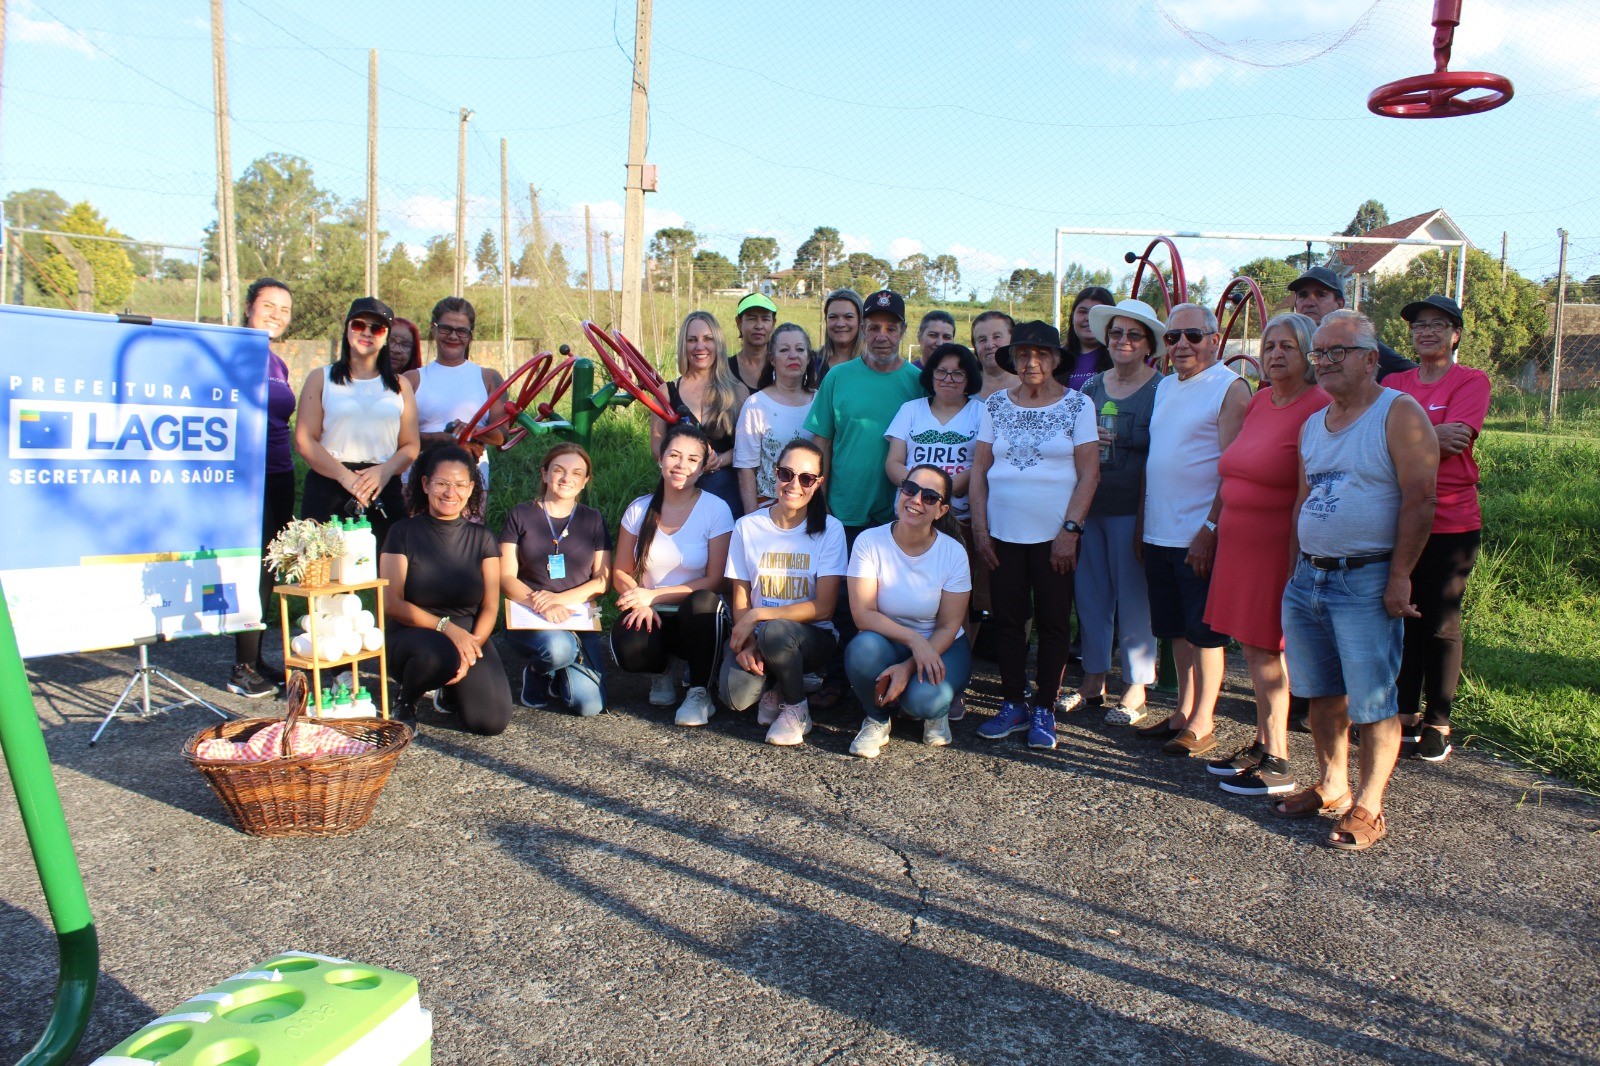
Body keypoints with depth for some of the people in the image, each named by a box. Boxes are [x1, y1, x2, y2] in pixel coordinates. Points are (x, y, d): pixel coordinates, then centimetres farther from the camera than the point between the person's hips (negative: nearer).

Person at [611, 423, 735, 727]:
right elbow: (621, 573, 4)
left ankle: (700, 691, -14)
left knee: (702, 602, -38)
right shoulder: (640, 509, 1)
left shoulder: (716, 510, -8)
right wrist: (641, 604, -17)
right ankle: (664, 671, 8)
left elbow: (714, 580, -12)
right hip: (653, 617, 2)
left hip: (699, 620, -2)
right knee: (627, 648, -32)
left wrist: (654, 595, -18)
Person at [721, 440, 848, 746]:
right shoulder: (747, 527, -1)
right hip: (757, 635, 1)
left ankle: (797, 708, -7)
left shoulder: (829, 529, -7)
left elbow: (823, 608, -13)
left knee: (775, 632, -36)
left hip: (813, 636, -1)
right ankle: (773, 685, 8)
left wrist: (757, 616, -19)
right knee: (736, 695, -29)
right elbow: (739, 601, 1)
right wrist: (745, 643, -19)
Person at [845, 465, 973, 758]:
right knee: (864, 648, -34)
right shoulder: (869, 542, -13)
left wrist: (909, 667, -25)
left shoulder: (954, 553, -11)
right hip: (886, 641, 0)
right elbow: (863, 614, -18)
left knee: (921, 700, -31)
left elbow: (948, 627, -10)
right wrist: (914, 639, -32)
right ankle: (877, 719, -4)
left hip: (941, 647, 0)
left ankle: (936, 711, 10)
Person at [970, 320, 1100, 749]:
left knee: (1053, 624, 4)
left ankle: (1044, 710, 15)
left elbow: (1089, 473, -4)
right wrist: (979, 527, -1)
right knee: (1007, 620, 7)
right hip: (1003, 533, 3)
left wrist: (1070, 530, -12)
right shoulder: (996, 405, 7)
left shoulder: (1076, 404, 0)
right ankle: (1013, 705, 19)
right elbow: (979, 468, 7)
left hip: (1054, 536, -2)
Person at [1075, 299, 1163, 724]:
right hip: (1088, 504, 5)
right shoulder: (1092, 386, 11)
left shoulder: (1161, 390, -3)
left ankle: (1136, 689, 14)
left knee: (1133, 597, 2)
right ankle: (1093, 679, 23)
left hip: (1131, 508, -5)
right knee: (1090, 592, 10)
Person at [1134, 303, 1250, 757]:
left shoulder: (1230, 388, -9)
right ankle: (1183, 713, 26)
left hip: (1201, 537, -7)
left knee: (1204, 632, 2)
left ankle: (1202, 724, 12)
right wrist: (1142, 522, 16)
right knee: (1177, 630, 14)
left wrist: (1210, 530, -20)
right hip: (1159, 533, 7)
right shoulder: (1165, 386, 14)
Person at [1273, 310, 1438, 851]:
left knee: (1373, 704, -1)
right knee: (1322, 694, 14)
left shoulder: (1399, 414, -7)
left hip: (1367, 583, -7)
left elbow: (1420, 500, -13)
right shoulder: (1312, 425, 14)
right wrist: (1295, 573, 14)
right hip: (1308, 578, 7)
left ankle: (1368, 808, 10)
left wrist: (1399, 579, -16)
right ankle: (1331, 786, 29)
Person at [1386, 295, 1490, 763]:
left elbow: (1456, 439, -15)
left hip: (1449, 521, -4)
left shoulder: (1471, 381, -1)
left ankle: (1438, 724, 15)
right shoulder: (1394, 382, 12)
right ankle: (1405, 715, 21)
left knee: (1440, 624, 2)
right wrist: (1431, 435, -15)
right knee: (1401, 618, 9)